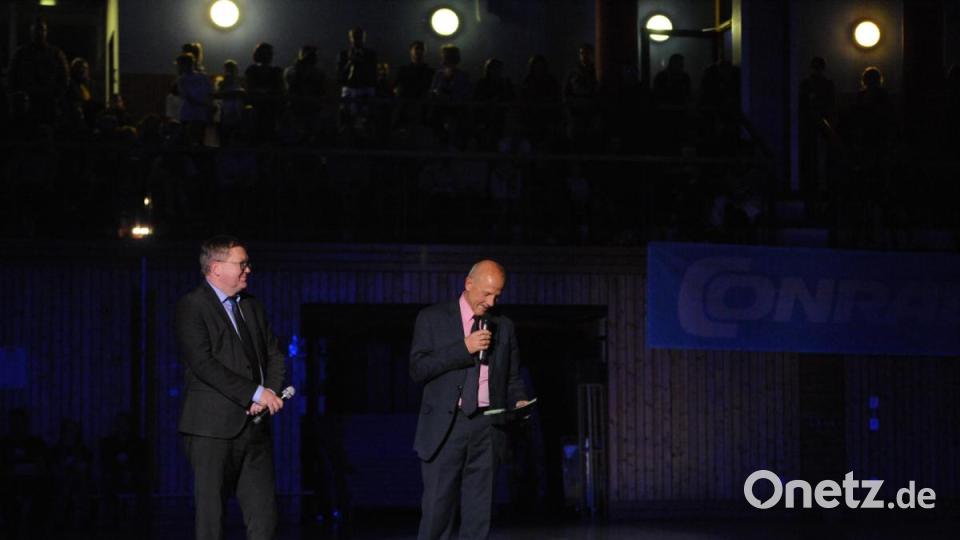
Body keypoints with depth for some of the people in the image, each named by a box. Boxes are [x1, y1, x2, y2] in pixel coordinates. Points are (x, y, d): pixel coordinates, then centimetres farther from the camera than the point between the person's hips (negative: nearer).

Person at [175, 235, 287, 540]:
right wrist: (255, 393, -17)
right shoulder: (192, 306, -6)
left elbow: (274, 355, 15)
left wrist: (270, 393, -6)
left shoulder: (253, 307, 16)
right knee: (211, 514, -1)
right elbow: (202, 363, -17)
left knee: (264, 514, 3)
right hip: (213, 429, -6)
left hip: (254, 424, 6)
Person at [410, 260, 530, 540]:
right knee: (438, 511, -7)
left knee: (478, 516, 1)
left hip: (487, 426, 3)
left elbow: (513, 378, 18)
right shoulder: (432, 318, 5)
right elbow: (418, 369, -5)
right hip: (445, 426, -3)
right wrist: (464, 348, -13)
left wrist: (519, 401, -3)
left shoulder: (503, 327, 15)